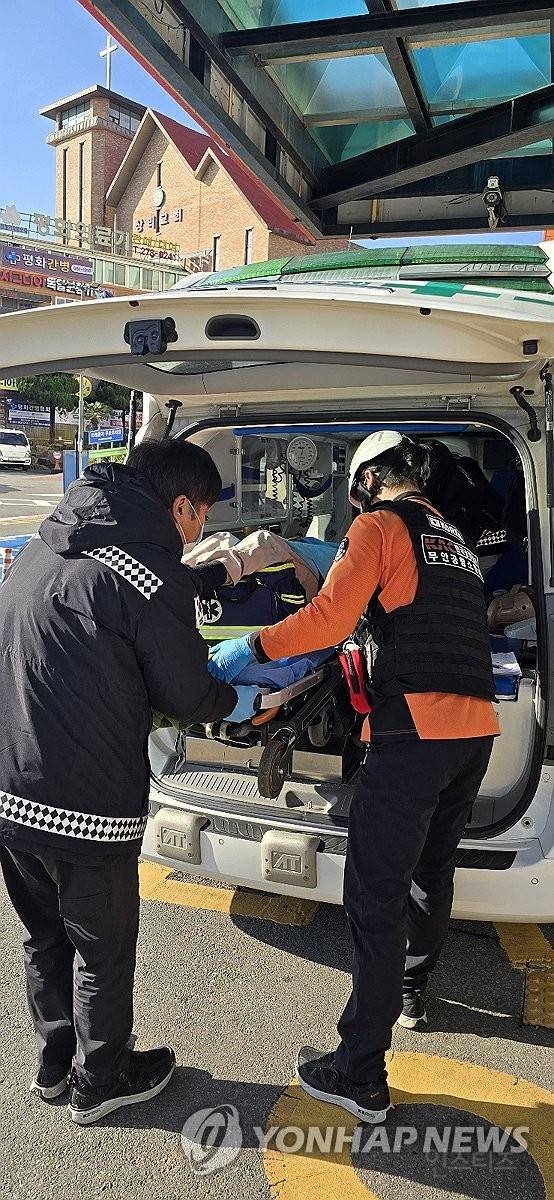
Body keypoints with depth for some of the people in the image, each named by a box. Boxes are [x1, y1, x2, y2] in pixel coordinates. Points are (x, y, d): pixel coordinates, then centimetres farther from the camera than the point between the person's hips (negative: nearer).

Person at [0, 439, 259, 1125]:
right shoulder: (146, 578, -20)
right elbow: (186, 695, -9)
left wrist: (224, 571, 32)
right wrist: (238, 702, 12)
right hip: (85, 808, -8)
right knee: (102, 951, 16)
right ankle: (101, 1081, 38)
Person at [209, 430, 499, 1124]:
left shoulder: (381, 525, -1)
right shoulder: (455, 541, 23)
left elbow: (331, 617, -14)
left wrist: (248, 650, -10)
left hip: (415, 731, -9)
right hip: (476, 729, 9)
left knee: (376, 898, -3)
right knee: (432, 869, 26)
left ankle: (360, 1079, 5)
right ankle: (410, 989, 47)